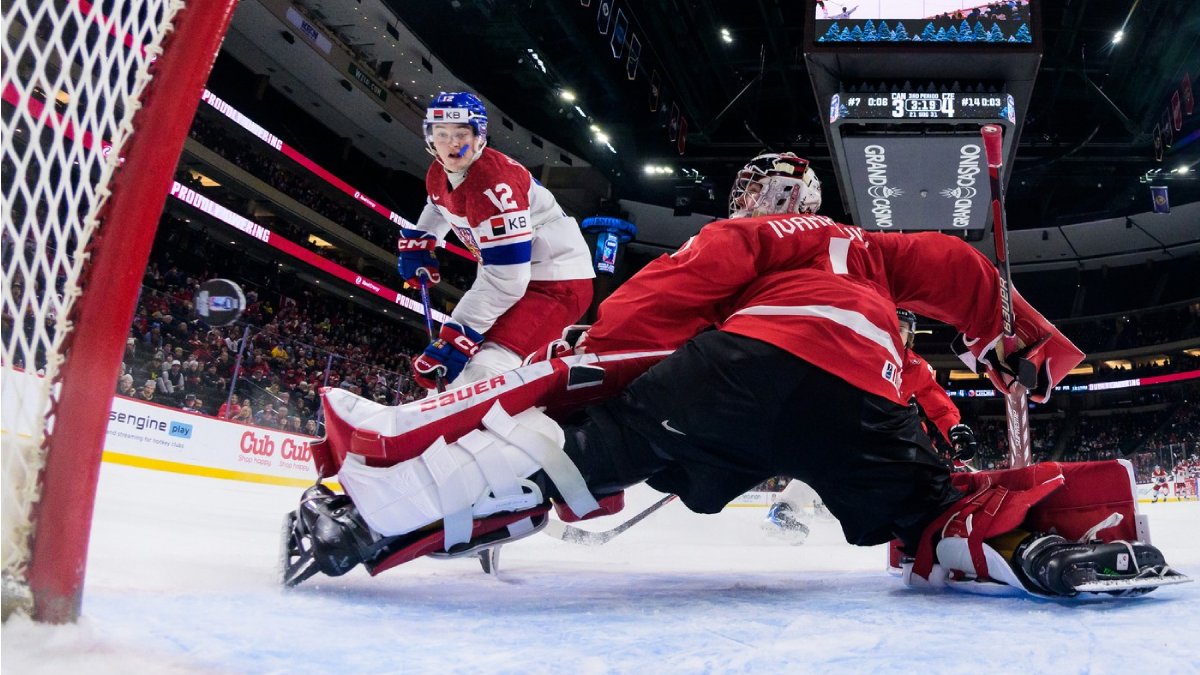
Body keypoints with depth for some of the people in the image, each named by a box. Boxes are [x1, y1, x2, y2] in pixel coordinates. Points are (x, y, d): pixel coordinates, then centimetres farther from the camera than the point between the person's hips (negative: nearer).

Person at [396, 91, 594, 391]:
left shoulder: (493, 183, -26)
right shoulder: (440, 173, 2)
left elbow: (504, 279, -30)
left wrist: (454, 340, -30)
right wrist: (415, 244, 21)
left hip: (557, 284, -10)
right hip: (510, 272, 10)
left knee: (483, 370, -31)